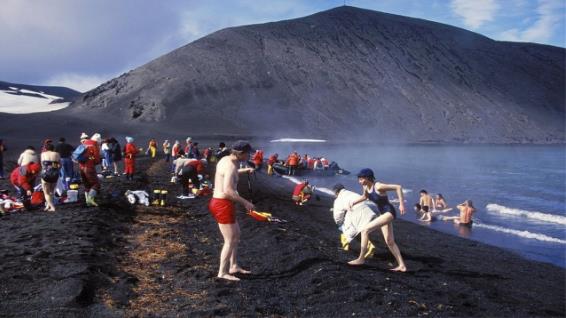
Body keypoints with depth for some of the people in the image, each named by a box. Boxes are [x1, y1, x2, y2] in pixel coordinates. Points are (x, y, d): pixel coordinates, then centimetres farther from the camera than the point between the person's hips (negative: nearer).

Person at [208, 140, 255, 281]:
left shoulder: (225, 159, 9)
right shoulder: (231, 166, -20)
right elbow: (228, 191, -30)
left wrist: (243, 170, 29)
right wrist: (245, 202, -22)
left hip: (218, 203, 10)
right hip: (223, 206, -10)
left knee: (236, 235, 21)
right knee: (230, 241, 0)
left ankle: (234, 266, 30)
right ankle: (222, 273, 10)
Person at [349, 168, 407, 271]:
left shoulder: (378, 186, -24)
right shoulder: (365, 187, 0)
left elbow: (398, 187, -23)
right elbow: (365, 197, 23)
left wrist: (401, 204, -24)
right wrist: (354, 202, 8)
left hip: (389, 212, -9)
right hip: (384, 213, 9)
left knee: (365, 230, -16)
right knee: (390, 242, 13)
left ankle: (361, 258, -6)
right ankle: (402, 266, 21)